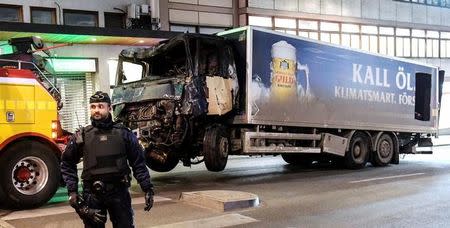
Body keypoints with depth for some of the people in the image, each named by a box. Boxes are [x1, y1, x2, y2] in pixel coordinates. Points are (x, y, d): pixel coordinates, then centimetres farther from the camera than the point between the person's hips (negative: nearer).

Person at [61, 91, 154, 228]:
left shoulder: (124, 133, -1)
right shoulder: (82, 136, 0)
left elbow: (138, 163, 3)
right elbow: (67, 164, 10)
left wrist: (148, 188, -3)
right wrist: (72, 190, 2)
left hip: (119, 192, 0)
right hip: (92, 194, 0)